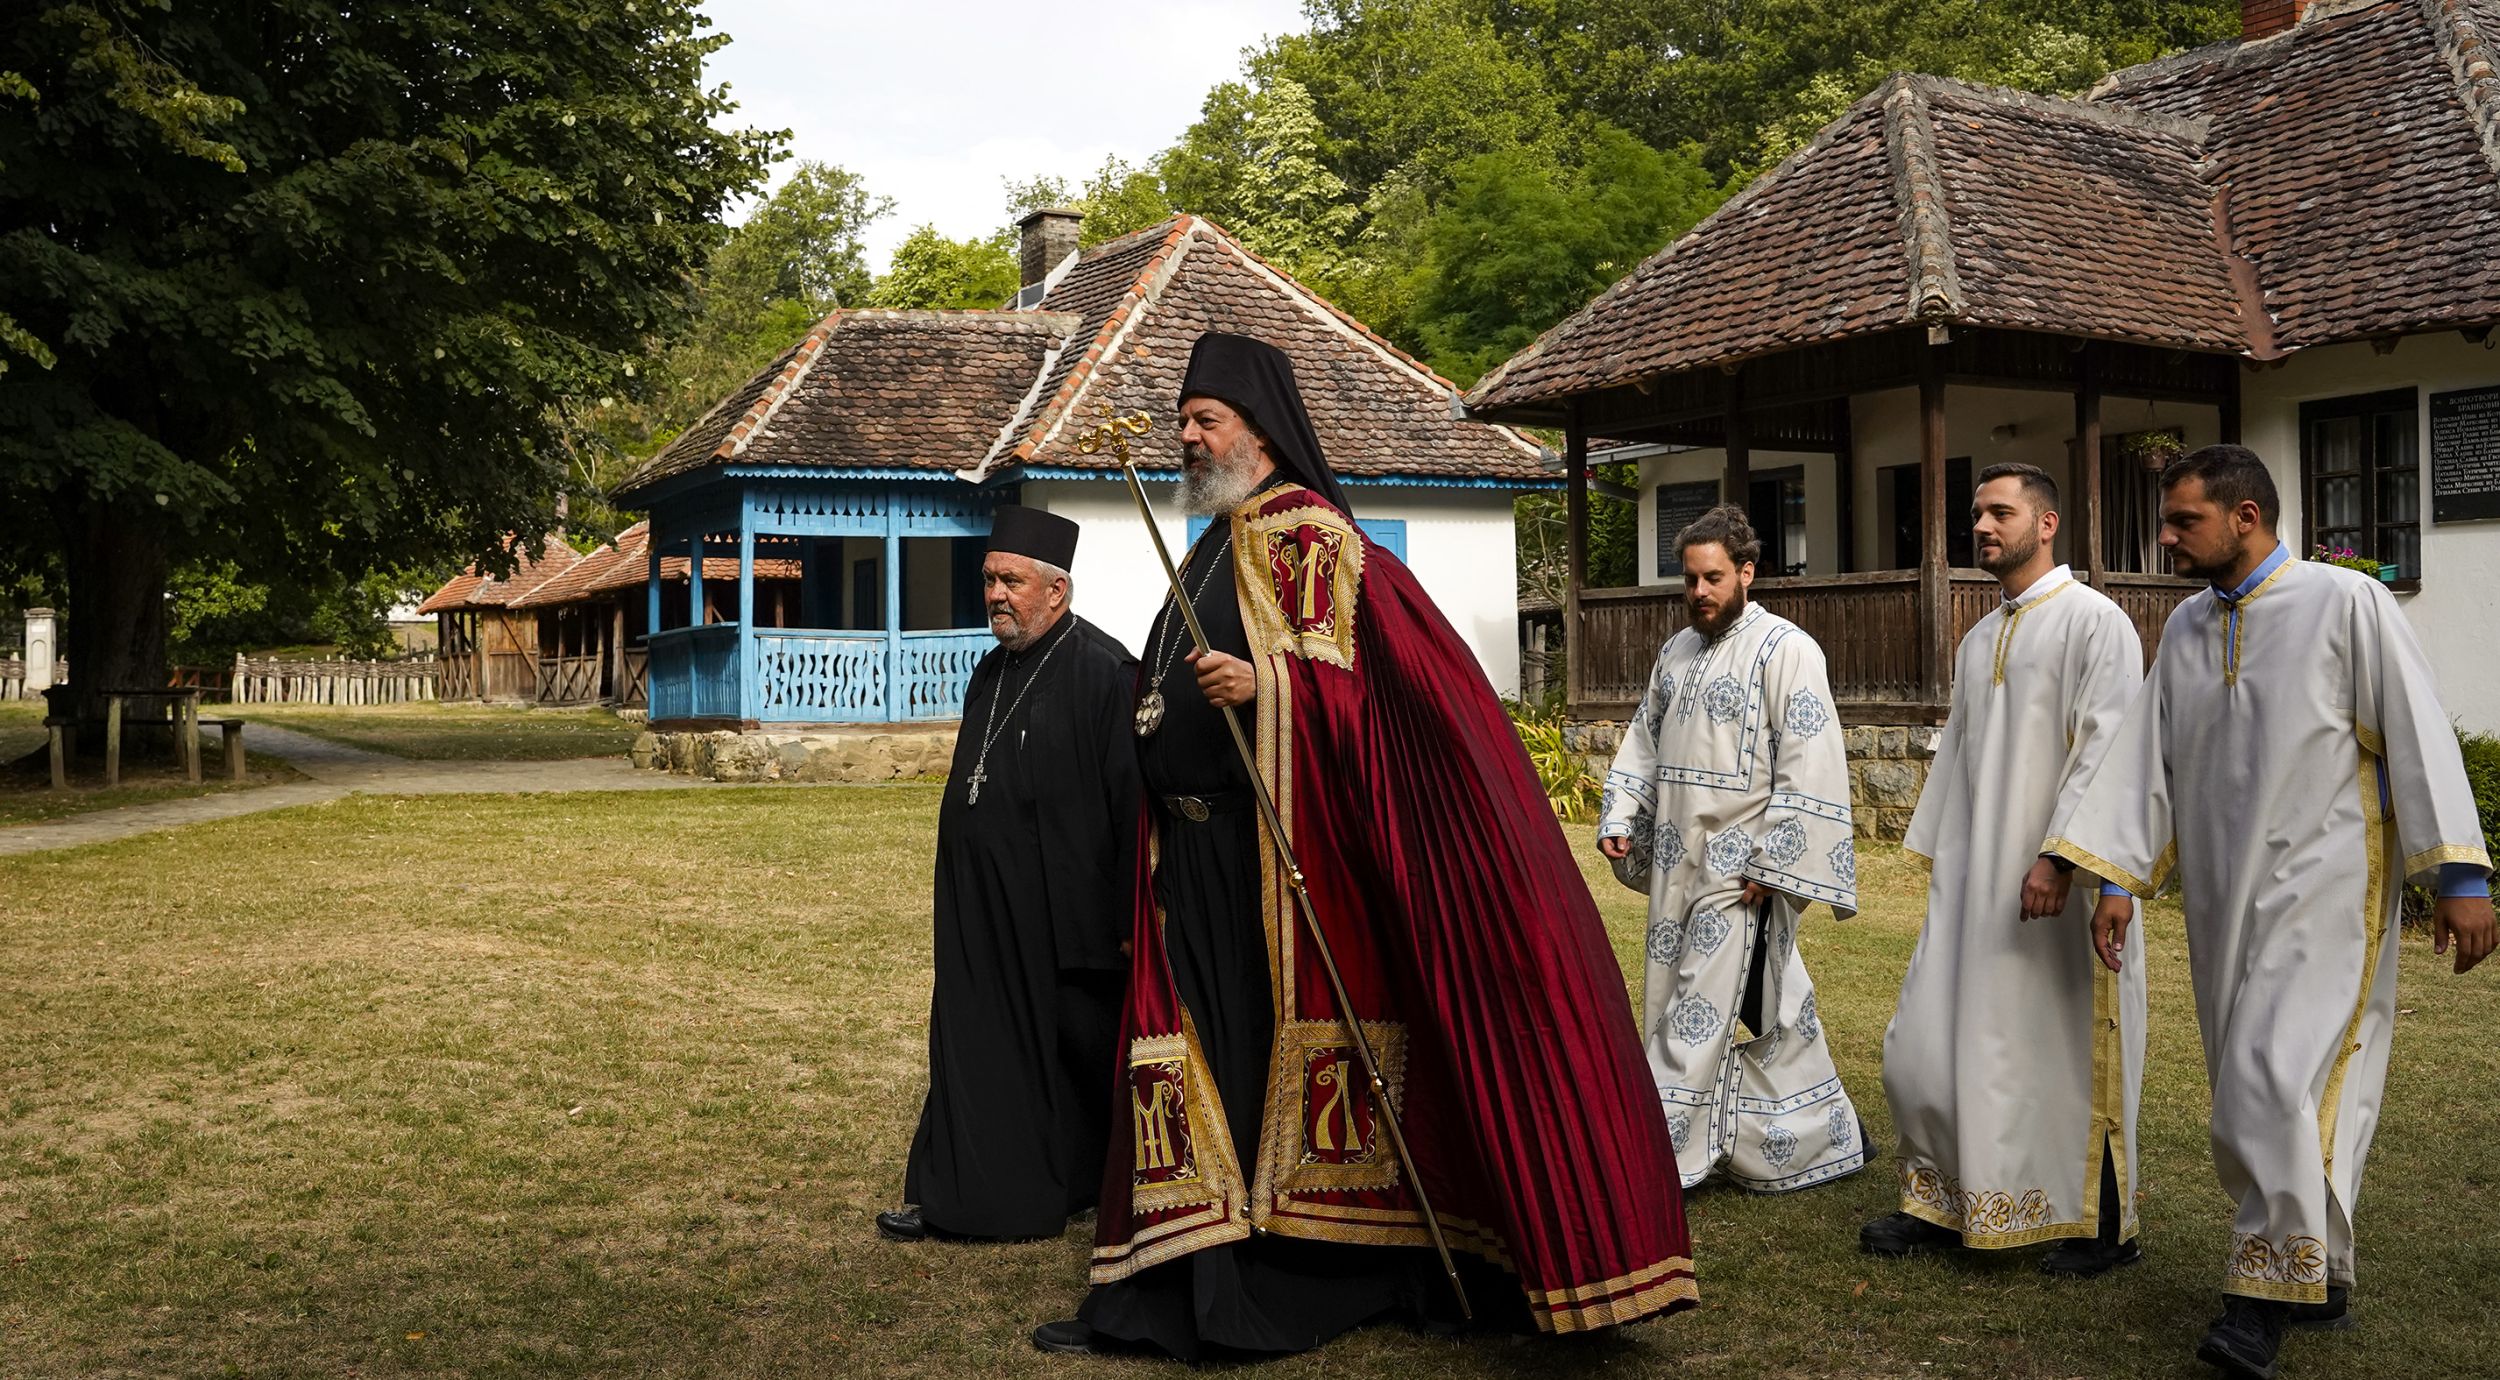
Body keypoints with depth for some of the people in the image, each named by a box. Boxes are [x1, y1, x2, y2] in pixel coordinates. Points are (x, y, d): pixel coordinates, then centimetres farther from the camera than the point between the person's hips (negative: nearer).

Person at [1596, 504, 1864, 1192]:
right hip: (1679, 862, 7)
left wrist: (1771, 864, -18)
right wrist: (1619, 820, 7)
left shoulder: (1784, 649, -10)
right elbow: (1643, 742, 21)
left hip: (1739, 866, -7)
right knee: (1772, 1011, 14)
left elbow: (1808, 768, -15)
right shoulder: (1677, 650, 14)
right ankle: (1820, 1137, 26)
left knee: (1698, 1013, -6)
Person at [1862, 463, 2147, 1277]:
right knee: (1930, 1044, 6)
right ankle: (1945, 1203, 20)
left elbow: (2106, 748, -16)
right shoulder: (1977, 642, 17)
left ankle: (2105, 1226, 16)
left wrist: (2060, 855, -22)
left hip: (2061, 880, -7)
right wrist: (1933, 857, 16)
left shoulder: (2094, 621, -7)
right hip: (1974, 881, 7)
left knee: (2065, 1047, 1)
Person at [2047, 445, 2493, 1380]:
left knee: (2278, 1072, -15)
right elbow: (2145, 758, 10)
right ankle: (2320, 1275, 23)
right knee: (2257, 1083, 9)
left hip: (2324, 882, -6)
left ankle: (2270, 1285, -5)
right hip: (2225, 893, 6)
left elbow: (2417, 735, -9)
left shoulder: (2346, 603, -7)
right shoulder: (2186, 628, 10)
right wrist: (2118, 878, 5)